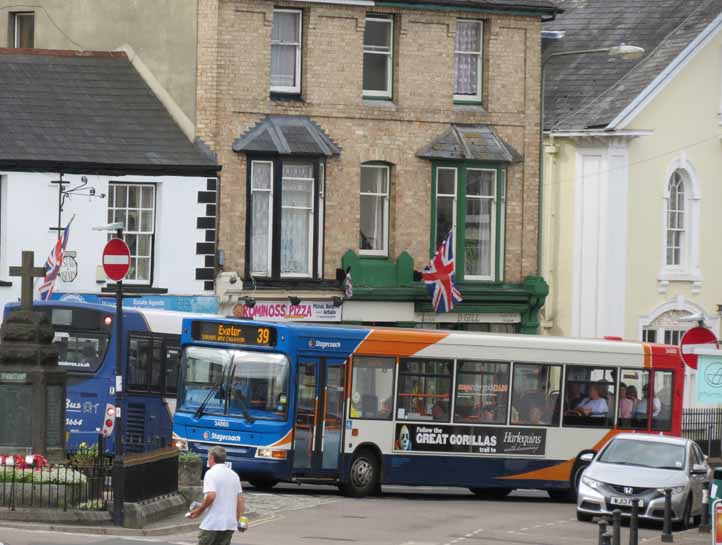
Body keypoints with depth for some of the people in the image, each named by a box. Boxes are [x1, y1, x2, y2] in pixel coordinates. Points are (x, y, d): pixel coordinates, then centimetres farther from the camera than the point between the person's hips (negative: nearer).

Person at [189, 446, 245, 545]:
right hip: (230, 524, 7)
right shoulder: (234, 475, 14)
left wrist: (199, 510, -10)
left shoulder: (211, 473, -9)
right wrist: (239, 518, 16)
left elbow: (211, 496, -21)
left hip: (212, 524, -7)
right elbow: (240, 499, 13)